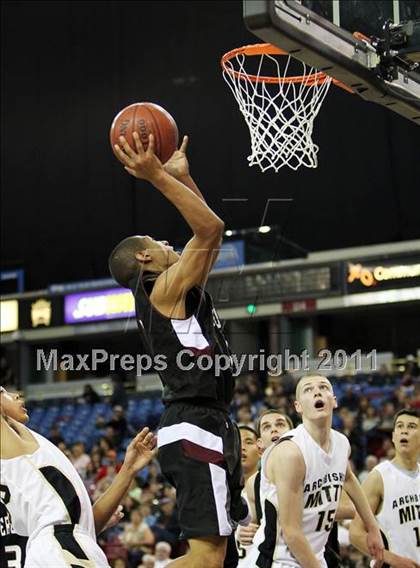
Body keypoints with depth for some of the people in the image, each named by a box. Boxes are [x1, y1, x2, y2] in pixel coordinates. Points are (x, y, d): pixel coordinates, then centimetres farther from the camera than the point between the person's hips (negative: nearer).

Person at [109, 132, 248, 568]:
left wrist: (181, 175, 29)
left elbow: (207, 233, 29)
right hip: (195, 427, -11)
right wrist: (157, 176, -16)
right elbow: (210, 228, -17)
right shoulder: (165, 288, -8)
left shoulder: (171, 292, 19)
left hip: (209, 425, 11)